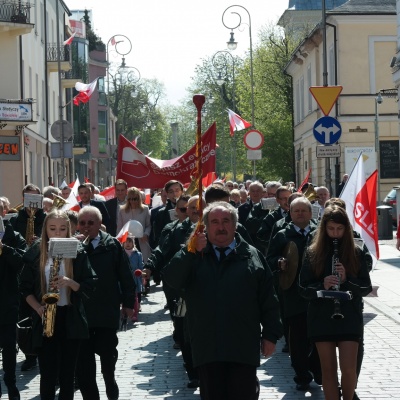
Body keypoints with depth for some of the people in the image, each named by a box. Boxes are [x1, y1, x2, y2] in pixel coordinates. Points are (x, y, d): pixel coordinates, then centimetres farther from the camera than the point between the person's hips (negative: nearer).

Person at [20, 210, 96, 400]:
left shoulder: (78, 253, -1)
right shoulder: (35, 254, 0)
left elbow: (89, 286, -1)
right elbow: (25, 288, 5)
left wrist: (69, 282, -20)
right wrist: (38, 307, -11)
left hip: (71, 320, 0)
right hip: (45, 320, 0)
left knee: (67, 374, 6)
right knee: (48, 375, -1)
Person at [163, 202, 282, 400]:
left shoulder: (251, 256, 6)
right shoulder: (194, 255, 8)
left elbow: (268, 300, 6)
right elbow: (172, 279, -10)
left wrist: (270, 335, 1)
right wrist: (190, 251, -21)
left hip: (243, 347, -1)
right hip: (207, 347, 1)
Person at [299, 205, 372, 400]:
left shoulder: (356, 253, 1)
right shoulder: (313, 253, 2)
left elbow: (366, 287, 0)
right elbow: (304, 288, 1)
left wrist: (347, 280, -18)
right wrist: (322, 286, -19)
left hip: (349, 318, -1)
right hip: (321, 318, 1)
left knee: (348, 369, -7)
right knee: (328, 369, 4)